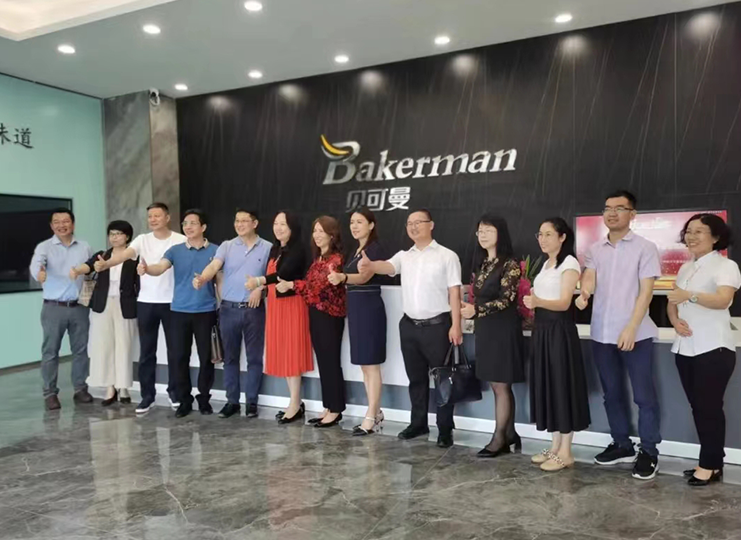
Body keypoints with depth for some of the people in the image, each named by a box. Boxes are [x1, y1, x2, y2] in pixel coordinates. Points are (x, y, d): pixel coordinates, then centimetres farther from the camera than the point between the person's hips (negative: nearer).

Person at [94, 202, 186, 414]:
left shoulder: (181, 241, -3)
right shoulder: (142, 240, 2)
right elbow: (124, 254, -14)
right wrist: (105, 264, -34)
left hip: (172, 302, -2)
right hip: (146, 302, 2)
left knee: (174, 350, 7)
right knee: (146, 352, 7)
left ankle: (174, 392, 22)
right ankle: (147, 396, 17)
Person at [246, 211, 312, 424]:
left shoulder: (297, 250, -11)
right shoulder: (275, 250, 16)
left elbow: (283, 274, -25)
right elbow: (272, 275, 11)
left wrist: (259, 281, -36)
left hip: (292, 304, -8)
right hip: (275, 305, 8)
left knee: (291, 353, -4)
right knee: (281, 354, 9)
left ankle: (295, 405, 4)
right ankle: (296, 402, 19)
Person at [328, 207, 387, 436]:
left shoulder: (375, 248, -11)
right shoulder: (356, 251, 16)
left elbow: (364, 277, -27)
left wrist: (342, 277, -44)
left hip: (370, 308, -9)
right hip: (356, 308, 10)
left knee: (371, 363, -5)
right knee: (364, 364, 12)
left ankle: (371, 417, 2)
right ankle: (375, 413, 22)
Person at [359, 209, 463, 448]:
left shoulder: (447, 256, -3)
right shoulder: (404, 256, 9)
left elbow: (454, 293, -6)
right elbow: (387, 266, -11)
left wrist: (456, 325, -12)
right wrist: (369, 265, -35)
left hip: (437, 325, -4)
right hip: (409, 325, 5)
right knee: (416, 377, 15)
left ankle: (445, 429, 15)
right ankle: (418, 423, 29)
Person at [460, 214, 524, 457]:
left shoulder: (510, 264, -11)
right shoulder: (481, 263, 12)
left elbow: (506, 300, -18)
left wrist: (476, 310, -28)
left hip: (503, 328, -8)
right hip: (485, 329, 8)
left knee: (501, 385, 0)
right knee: (498, 385, 12)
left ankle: (499, 437, 10)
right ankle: (509, 434, 22)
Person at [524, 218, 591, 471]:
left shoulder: (570, 263, -11)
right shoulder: (545, 264, 15)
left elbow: (564, 303, -20)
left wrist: (537, 302, -36)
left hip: (560, 330, -8)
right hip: (542, 329, 8)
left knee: (562, 386, -3)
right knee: (547, 385, 10)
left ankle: (565, 452, 6)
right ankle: (555, 446, 20)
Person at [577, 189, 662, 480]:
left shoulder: (645, 247, -3)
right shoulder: (595, 249, 10)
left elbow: (646, 291, -8)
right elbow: (589, 277, -6)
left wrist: (631, 329, -16)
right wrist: (584, 293, -30)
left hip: (636, 334, -5)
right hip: (602, 333, 5)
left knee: (643, 395, 2)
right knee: (612, 393, 14)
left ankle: (649, 451, 14)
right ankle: (622, 445, 28)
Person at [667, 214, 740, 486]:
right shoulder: (685, 268, 15)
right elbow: (672, 301, 15)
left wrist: (690, 295, -43)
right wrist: (676, 321, -6)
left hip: (714, 348, -7)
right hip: (685, 348, 7)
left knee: (709, 406, -2)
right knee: (697, 406, 11)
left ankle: (710, 465, 10)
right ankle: (712, 462, 22)